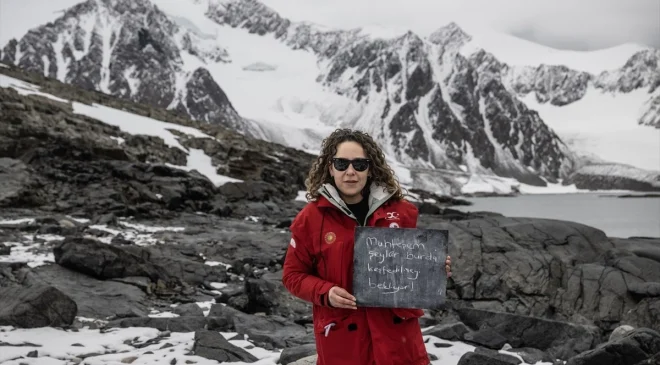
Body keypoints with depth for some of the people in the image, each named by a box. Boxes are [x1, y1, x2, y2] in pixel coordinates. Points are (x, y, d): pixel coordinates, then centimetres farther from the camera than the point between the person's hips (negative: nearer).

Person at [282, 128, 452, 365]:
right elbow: (294, 274, 4)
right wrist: (325, 293, -13)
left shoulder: (400, 211, 3)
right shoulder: (311, 217, -3)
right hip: (341, 339, -1)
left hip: (396, 331, 2)